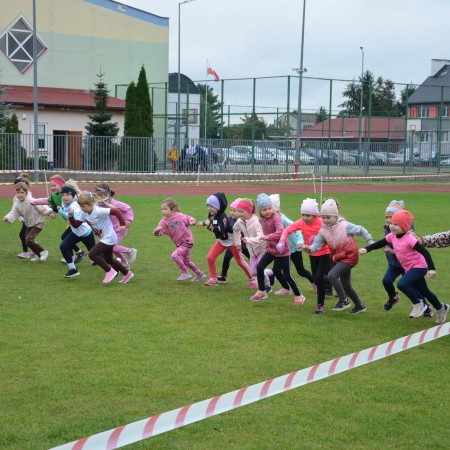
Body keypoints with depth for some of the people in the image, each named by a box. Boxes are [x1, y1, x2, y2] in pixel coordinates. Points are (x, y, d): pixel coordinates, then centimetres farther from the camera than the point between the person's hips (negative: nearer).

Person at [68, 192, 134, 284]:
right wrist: (71, 217, -17)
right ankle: (127, 273, 36)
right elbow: (76, 225, 0)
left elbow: (116, 211, -30)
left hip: (109, 238, -10)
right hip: (104, 239, 10)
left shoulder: (99, 211, -27)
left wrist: (123, 224, -28)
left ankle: (109, 271, -4)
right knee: (109, 259, 22)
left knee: (92, 254, -17)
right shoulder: (84, 213, -2)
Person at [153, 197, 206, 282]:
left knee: (174, 255, -23)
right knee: (186, 262, 18)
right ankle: (200, 274, 37)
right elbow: (158, 233, -9)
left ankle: (185, 273, -8)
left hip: (187, 241, -7)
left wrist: (192, 222, -24)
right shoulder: (164, 221, -4)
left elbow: (189, 218, -2)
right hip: (179, 243, 7)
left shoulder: (179, 216, -15)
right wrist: (156, 230, -33)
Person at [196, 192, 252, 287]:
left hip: (232, 240, -7)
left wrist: (209, 225, -51)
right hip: (221, 240, 7)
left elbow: (220, 231, -44)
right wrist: (204, 223, 0)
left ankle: (252, 278, 17)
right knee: (210, 257, -5)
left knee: (240, 261, 2)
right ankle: (213, 278, 7)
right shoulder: (211, 215, -8)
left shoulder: (223, 217, -31)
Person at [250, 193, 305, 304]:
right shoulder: (261, 220, 0)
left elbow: (280, 232, -37)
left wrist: (267, 237, -44)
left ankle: (299, 295, 17)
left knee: (286, 275, -1)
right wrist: (267, 244, 12)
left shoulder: (276, 217, -23)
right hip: (270, 249, 6)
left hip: (282, 250, -6)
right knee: (259, 267, -6)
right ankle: (261, 292, 9)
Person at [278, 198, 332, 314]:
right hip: (313, 254, 5)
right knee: (315, 280, 10)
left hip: (325, 253, -5)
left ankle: (320, 304, -2)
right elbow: (287, 230, -13)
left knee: (319, 278, -14)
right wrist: (282, 241, -30)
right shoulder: (300, 223, -12)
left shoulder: (321, 222, -23)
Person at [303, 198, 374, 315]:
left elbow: (361, 230, -4)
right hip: (338, 258, 7)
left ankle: (343, 301, -12)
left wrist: (370, 242, -1)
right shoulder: (323, 231, -3)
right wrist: (309, 249, -32)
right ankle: (360, 306, 35)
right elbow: (316, 245, -11)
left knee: (332, 275, -25)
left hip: (350, 257, -7)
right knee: (346, 286, 14)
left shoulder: (345, 225, -17)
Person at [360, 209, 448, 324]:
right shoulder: (392, 236, -4)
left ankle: (418, 304, -7)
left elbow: (425, 252, -26)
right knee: (424, 292, 20)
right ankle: (441, 308, 41)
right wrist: (366, 249, -8)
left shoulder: (409, 239, -26)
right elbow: (380, 244, 7)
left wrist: (431, 268, -32)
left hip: (419, 267, -8)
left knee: (401, 284, -28)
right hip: (409, 268, 8)